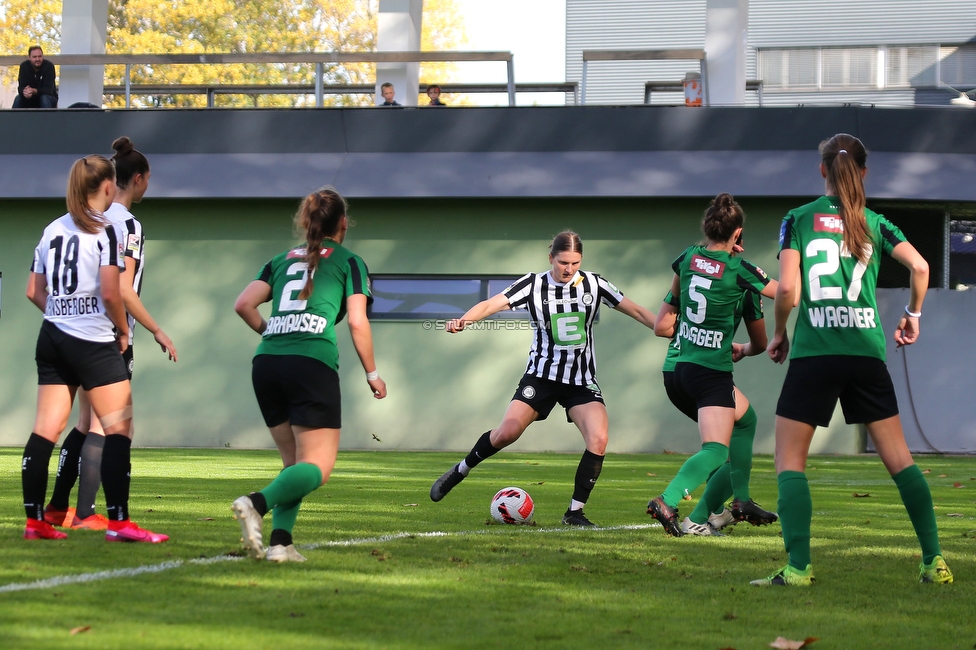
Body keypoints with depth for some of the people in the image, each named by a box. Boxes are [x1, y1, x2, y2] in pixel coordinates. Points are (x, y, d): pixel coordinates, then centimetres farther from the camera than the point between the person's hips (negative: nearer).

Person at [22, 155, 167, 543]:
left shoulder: (52, 230, 11)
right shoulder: (105, 231, -10)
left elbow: (34, 290, 13)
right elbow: (111, 293, -16)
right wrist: (123, 331, -2)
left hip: (53, 337, 7)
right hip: (94, 341, -7)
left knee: (46, 430, 6)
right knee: (119, 428, -3)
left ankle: (34, 521, 6)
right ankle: (118, 522, -9)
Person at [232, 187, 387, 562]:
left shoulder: (282, 260, 22)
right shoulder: (349, 262, 11)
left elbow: (244, 304, 11)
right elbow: (357, 323, 3)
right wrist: (372, 374, 13)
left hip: (266, 363, 5)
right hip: (313, 363, -5)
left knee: (294, 462, 15)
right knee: (317, 467, -5)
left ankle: (280, 542, -3)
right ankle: (257, 504, -31)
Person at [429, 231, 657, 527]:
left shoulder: (593, 284, -2)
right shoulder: (533, 285, -7)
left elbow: (637, 311, 4)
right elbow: (491, 304, -18)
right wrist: (463, 320, -37)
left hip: (583, 381, 1)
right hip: (542, 375, -1)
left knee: (598, 440, -19)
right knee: (508, 431, -16)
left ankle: (575, 511, -6)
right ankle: (461, 470, 11)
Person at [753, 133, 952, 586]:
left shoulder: (798, 219, 2)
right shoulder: (874, 223, 8)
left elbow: (787, 288, -8)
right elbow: (919, 267, -4)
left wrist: (778, 333, 9)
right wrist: (913, 315, 13)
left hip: (813, 352, -2)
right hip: (866, 351, 3)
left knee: (790, 460, 3)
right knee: (898, 456, 10)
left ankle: (799, 566, -11)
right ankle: (934, 560, 7)